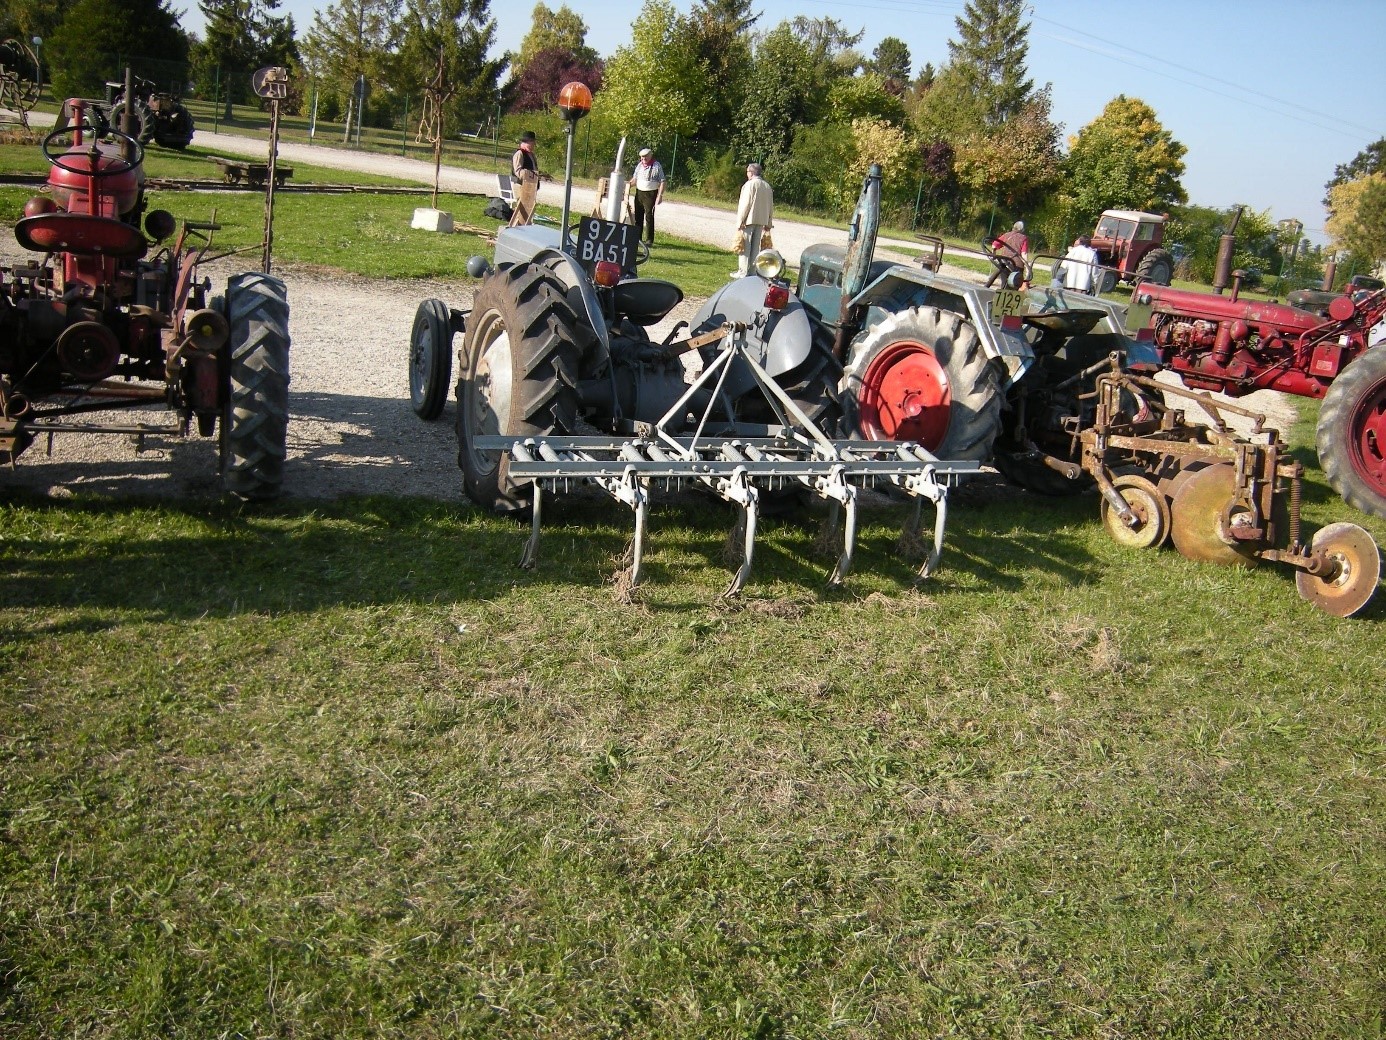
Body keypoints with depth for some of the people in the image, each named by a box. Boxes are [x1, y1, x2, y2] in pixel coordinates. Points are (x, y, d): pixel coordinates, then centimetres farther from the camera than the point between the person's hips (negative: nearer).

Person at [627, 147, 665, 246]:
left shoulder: (657, 166, -7)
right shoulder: (639, 165, 11)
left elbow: (662, 182, -9)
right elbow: (635, 179, 19)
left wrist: (660, 196, -16)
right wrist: (629, 183, 1)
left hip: (650, 194, -6)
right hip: (639, 193, 6)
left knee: (649, 217, -6)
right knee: (638, 216, 10)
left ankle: (649, 240, 0)